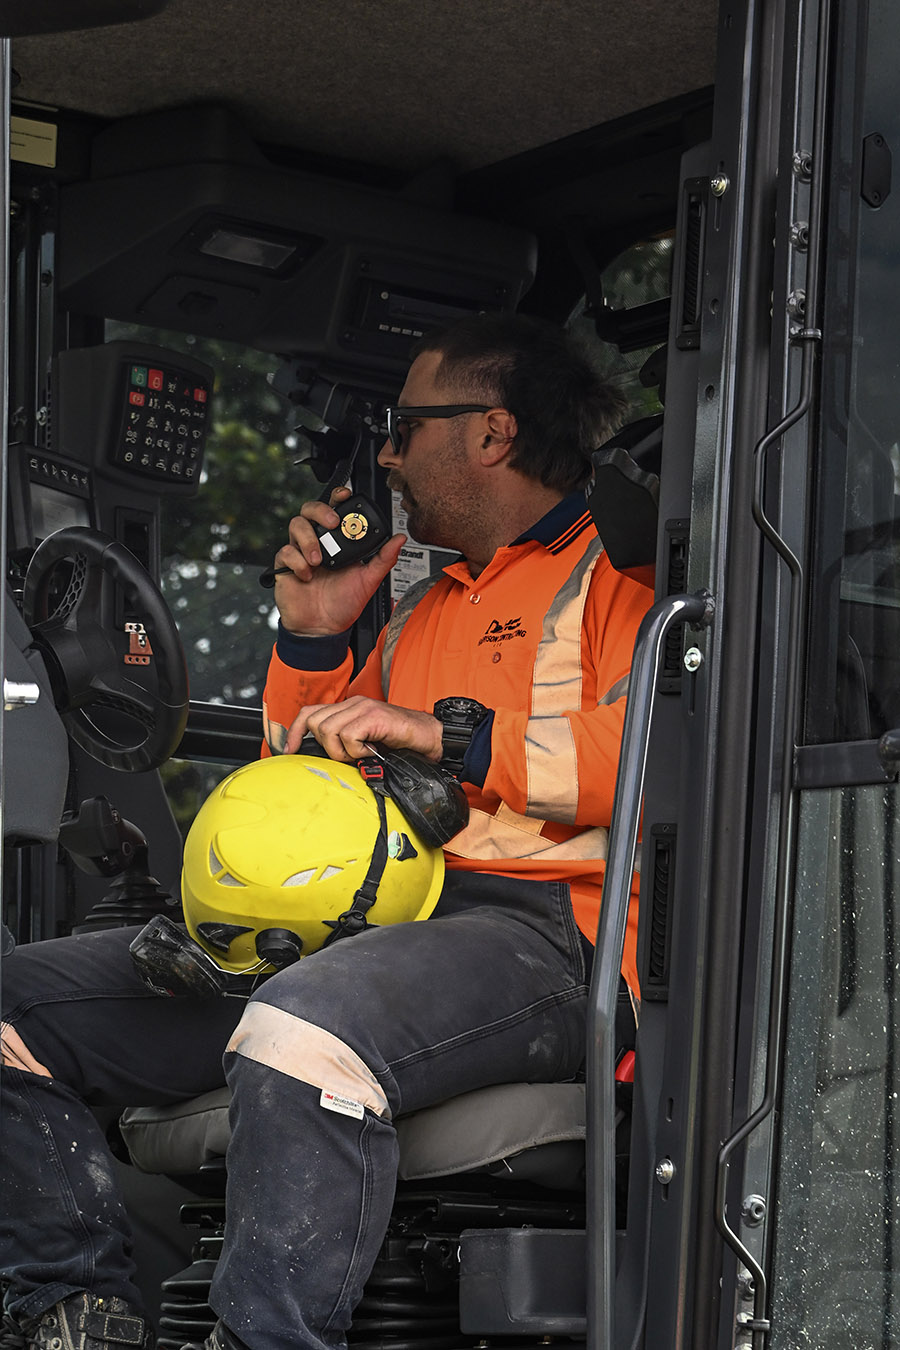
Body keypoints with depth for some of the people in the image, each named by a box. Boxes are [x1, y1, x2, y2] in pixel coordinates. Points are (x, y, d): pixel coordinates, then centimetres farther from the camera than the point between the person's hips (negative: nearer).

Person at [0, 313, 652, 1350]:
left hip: (529, 925, -8)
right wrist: (311, 640, 18)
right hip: (354, 917, 9)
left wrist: (450, 733, -17)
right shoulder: (420, 611, 30)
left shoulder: (618, 572, 4)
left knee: (299, 1033, -43)